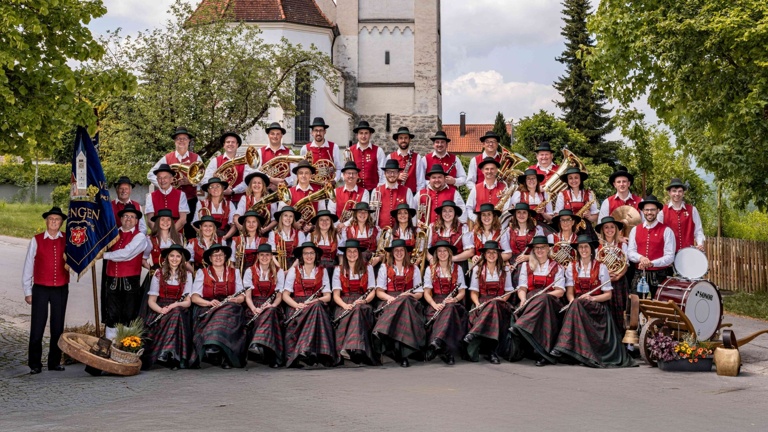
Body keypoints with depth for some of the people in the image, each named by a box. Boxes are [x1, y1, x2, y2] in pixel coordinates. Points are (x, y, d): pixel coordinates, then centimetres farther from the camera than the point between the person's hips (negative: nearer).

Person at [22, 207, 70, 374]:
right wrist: (28, 292, 0)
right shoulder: (36, 241, -1)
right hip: (41, 289, -2)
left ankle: (55, 362, 18)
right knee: (37, 327, 0)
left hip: (61, 289, 2)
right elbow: (28, 266, 2)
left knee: (58, 327, 8)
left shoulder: (68, 240, 4)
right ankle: (35, 364, 10)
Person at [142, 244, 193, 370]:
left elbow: (188, 302, 3)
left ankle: (168, 353, -36)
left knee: (176, 313, -34)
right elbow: (151, 300, 3)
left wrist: (174, 305, -18)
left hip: (179, 311, 1)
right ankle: (170, 358, -34)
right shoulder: (158, 273, 6)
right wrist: (161, 309, -19)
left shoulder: (187, 275, 8)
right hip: (160, 310, -1)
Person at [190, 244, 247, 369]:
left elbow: (241, 296, 11)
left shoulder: (234, 272, 19)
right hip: (207, 310, -1)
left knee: (224, 315, -35)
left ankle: (213, 346, -45)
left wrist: (236, 299, -14)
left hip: (229, 308, 1)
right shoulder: (202, 273, 14)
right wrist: (210, 303, -18)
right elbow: (195, 297, 1)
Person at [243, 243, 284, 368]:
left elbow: (279, 295, 7)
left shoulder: (278, 272, 12)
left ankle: (257, 344, -53)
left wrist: (272, 305, -16)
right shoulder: (250, 271, 9)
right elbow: (247, 295, 2)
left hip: (271, 306, 1)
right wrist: (254, 308, -18)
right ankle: (271, 358, -38)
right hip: (255, 306, -1)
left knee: (270, 311, -37)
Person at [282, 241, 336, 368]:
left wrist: (315, 301, -13)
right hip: (297, 306, 0)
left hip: (317, 306, 0)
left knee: (317, 307, -37)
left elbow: (327, 296, 8)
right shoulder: (293, 271, 13)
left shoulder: (322, 271, 17)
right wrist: (297, 305, -16)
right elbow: (285, 295, 5)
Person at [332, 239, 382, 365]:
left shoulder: (367, 268, 15)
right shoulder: (339, 270, 14)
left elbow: (372, 292, 7)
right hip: (345, 304, 1)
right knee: (346, 314, -36)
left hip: (362, 303, 0)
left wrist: (364, 300, -15)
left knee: (358, 310, -37)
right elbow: (336, 295, 4)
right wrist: (345, 305, -17)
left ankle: (350, 348, -50)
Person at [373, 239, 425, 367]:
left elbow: (419, 293, 12)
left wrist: (409, 295, -10)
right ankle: (402, 354, -41)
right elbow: (379, 292, 7)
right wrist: (390, 298, -14)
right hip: (390, 302, 0)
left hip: (409, 302, 0)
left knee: (405, 301, -38)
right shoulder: (384, 269, 17)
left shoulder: (414, 269, 18)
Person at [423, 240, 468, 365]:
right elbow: (427, 292, 4)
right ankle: (447, 352, -43)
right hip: (436, 302, 0)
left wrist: (455, 299, -13)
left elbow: (462, 291, 10)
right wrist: (434, 304, -16)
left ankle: (436, 342, -54)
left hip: (453, 302, 0)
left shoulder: (457, 269, 15)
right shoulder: (430, 269, 13)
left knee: (450, 309, -38)